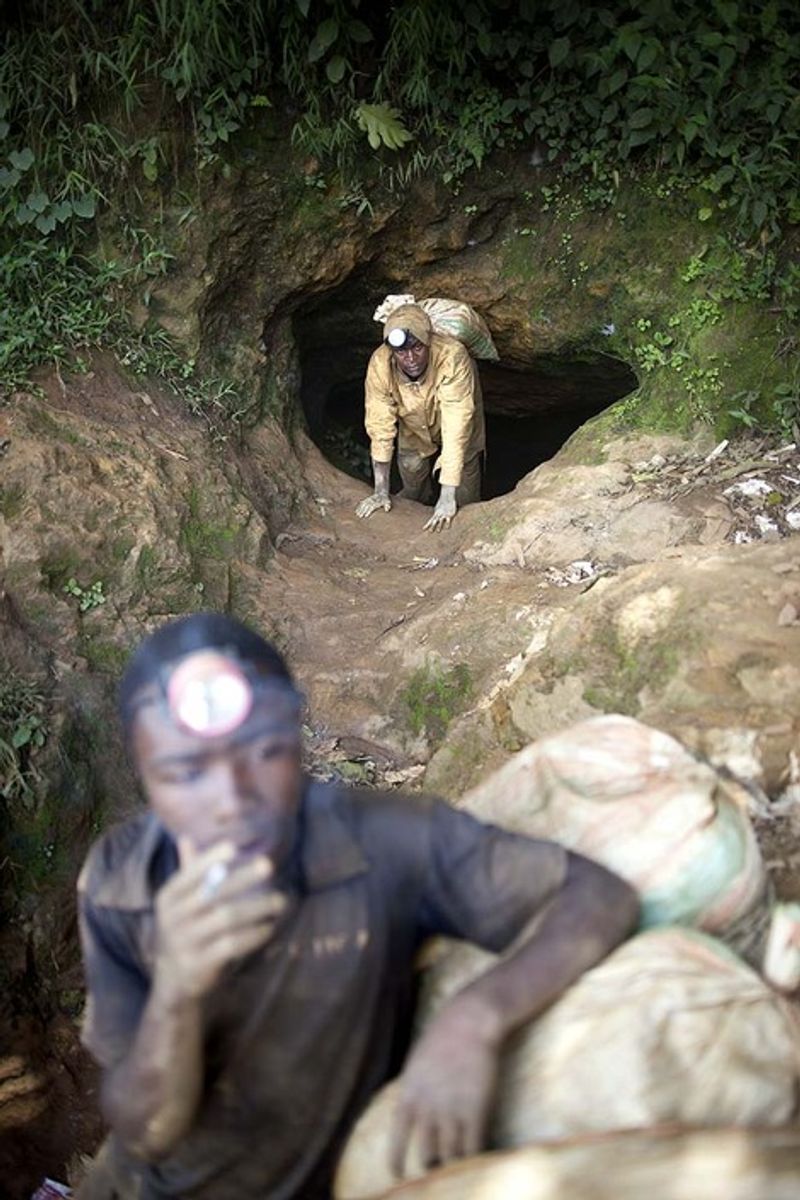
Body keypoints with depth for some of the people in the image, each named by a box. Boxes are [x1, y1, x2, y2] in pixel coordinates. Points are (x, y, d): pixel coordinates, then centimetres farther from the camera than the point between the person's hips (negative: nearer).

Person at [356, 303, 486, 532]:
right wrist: (381, 491, -21)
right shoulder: (380, 364, -32)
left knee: (463, 503, 0)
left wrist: (447, 498, -43)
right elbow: (379, 426, -24)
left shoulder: (452, 356, -42)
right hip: (414, 430, 2)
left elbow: (456, 428, -43)